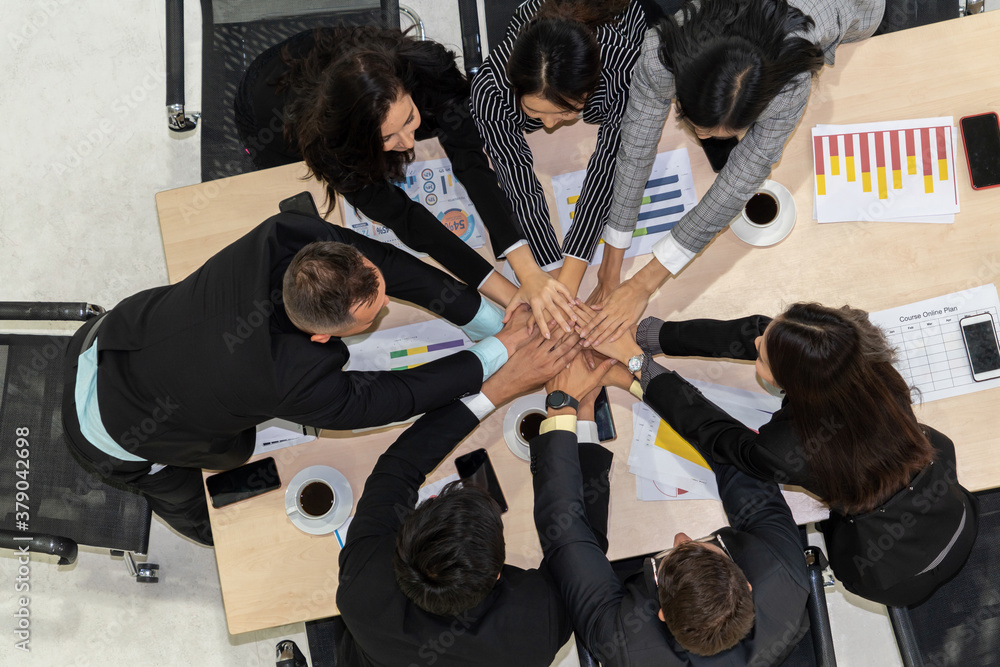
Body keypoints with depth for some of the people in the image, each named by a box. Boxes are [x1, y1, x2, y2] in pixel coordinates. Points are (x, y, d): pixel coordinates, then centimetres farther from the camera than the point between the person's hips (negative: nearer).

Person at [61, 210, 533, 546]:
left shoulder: (286, 237, -30)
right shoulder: (297, 384, -42)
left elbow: (392, 263, -19)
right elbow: (398, 396, -26)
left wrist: (493, 319, -15)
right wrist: (502, 348, -19)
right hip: (115, 431, -5)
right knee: (213, 523, 20)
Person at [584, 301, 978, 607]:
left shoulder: (784, 452, -35)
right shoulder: (870, 365, -24)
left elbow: (709, 431, -13)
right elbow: (751, 332, -14)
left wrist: (638, 365, -4)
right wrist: (645, 334, -7)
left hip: (899, 579, -4)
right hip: (960, 519, 4)